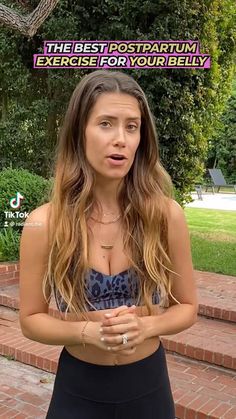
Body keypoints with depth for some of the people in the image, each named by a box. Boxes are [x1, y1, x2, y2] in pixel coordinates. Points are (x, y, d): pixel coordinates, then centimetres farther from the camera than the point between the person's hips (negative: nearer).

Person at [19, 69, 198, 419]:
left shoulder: (167, 215, -14)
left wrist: (145, 326, -20)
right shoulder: (44, 223, -15)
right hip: (78, 390, -1)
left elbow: (187, 307, -2)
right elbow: (31, 319, -5)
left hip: (148, 385, 1)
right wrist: (87, 331, -22)